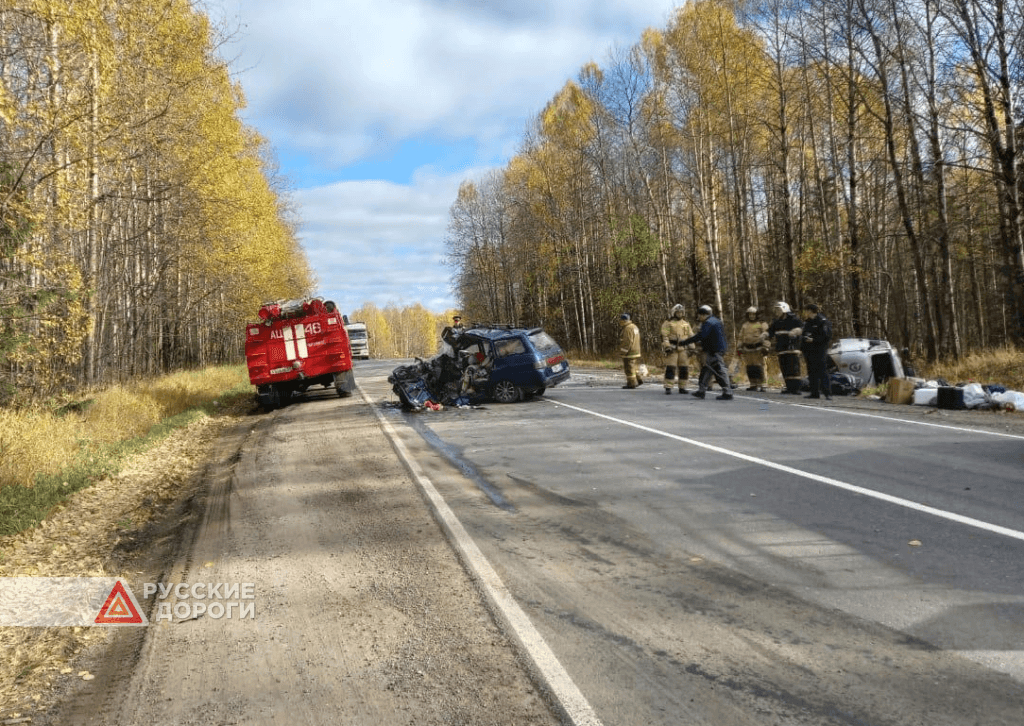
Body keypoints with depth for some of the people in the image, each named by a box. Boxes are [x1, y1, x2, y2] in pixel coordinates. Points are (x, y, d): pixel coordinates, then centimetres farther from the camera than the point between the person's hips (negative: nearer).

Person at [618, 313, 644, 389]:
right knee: (634, 368, 17)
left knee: (629, 368, -4)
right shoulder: (634, 326, 15)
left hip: (629, 353, -10)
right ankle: (639, 380, 18)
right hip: (636, 352, 10)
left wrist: (623, 352, -19)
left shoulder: (628, 329, -18)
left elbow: (628, 342, -23)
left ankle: (631, 384, 0)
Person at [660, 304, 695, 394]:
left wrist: (691, 348, 10)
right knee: (670, 368, -9)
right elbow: (664, 336, -5)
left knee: (684, 369, 4)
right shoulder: (668, 323, 3)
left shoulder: (686, 324, 19)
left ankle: (682, 387, 13)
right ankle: (668, 388, -7)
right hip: (672, 349, -5)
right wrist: (667, 346, -16)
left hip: (684, 349, 5)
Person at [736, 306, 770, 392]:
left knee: (758, 367, -11)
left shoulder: (762, 324, 5)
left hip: (757, 349, -5)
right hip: (747, 349, 5)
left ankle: (761, 385, -11)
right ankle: (753, 384, 9)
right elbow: (741, 338, 22)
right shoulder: (744, 326, 19)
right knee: (749, 368, 3)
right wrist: (739, 348, 15)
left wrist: (765, 347, -11)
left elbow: (765, 336, -2)